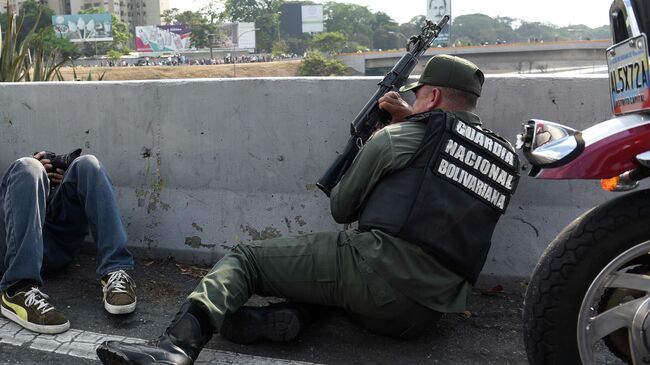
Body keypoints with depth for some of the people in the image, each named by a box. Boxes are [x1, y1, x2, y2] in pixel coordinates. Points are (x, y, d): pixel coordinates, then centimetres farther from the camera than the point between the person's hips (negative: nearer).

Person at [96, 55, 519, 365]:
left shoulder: (397, 138, 4)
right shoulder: (508, 156, 19)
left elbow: (341, 208, 13)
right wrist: (413, 120, 28)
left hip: (378, 268, -6)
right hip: (423, 316, 7)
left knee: (243, 258, 5)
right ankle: (287, 316, -2)